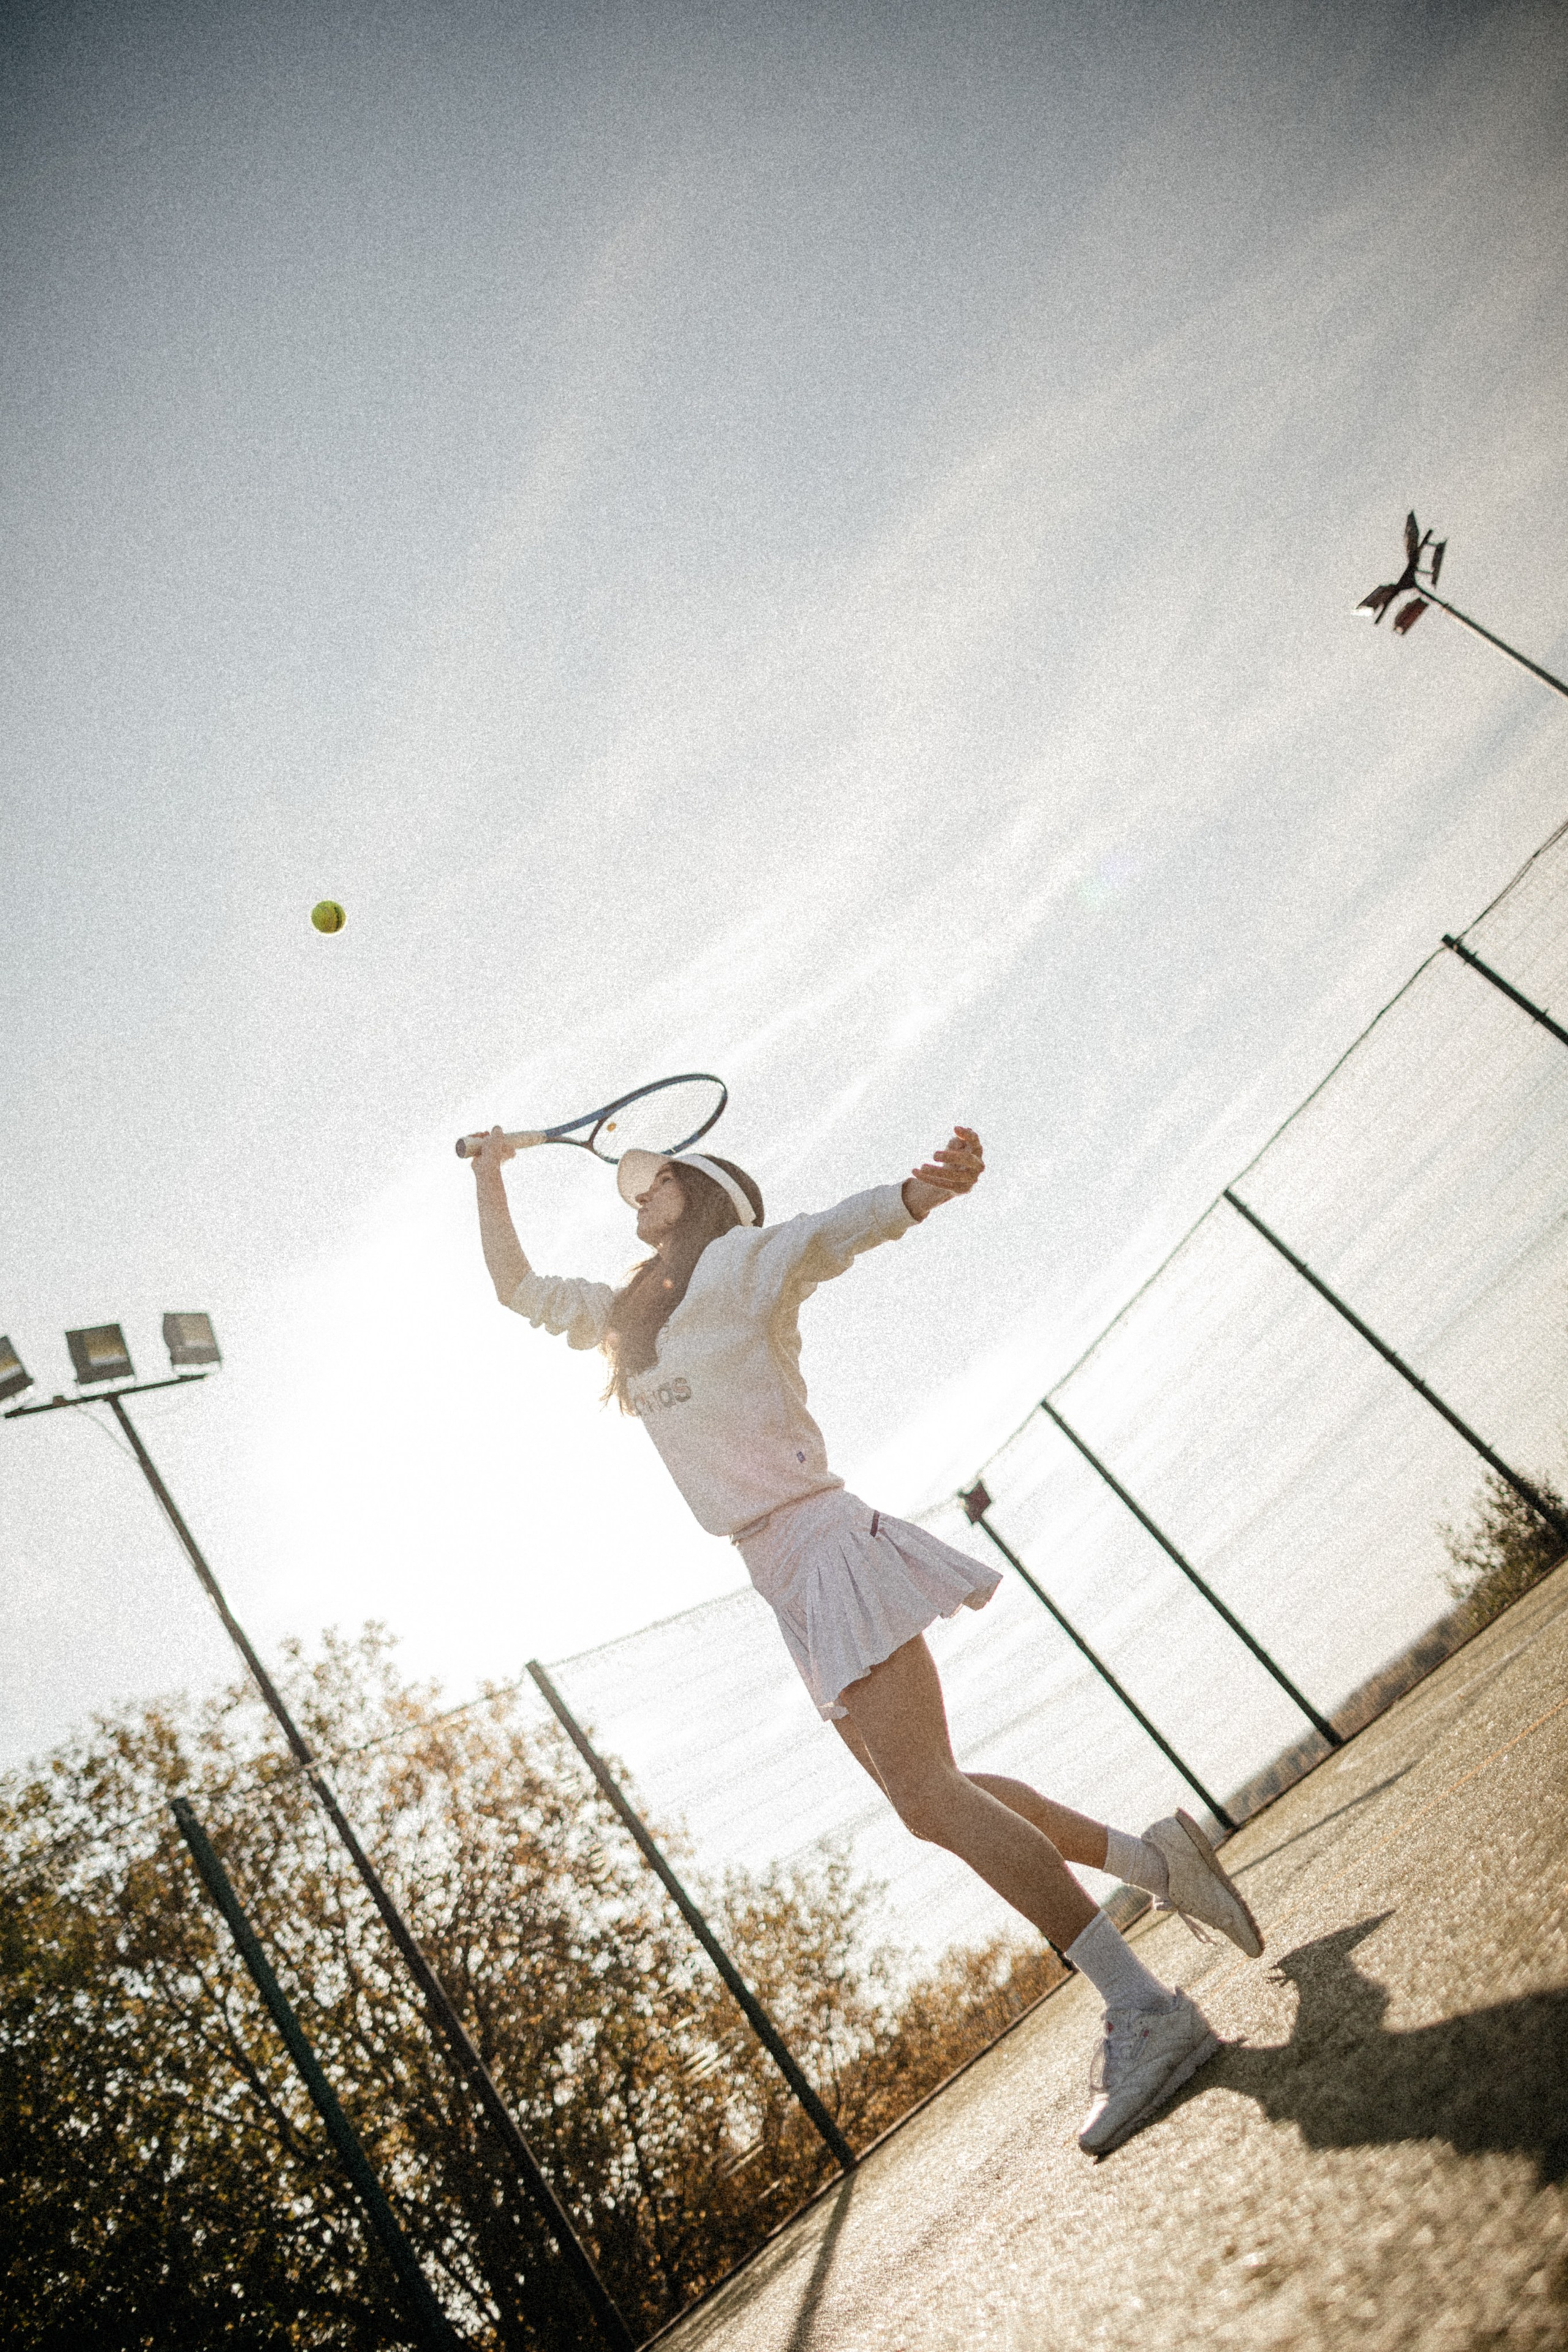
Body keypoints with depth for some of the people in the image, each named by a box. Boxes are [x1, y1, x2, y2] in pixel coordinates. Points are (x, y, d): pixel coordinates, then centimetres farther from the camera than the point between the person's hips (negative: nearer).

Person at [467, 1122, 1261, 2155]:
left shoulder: (740, 1260, 0)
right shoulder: (627, 1316, 22)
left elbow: (845, 1224, -16)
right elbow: (519, 1287, 34)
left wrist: (932, 1187, -36)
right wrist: (491, 1173, 32)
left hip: (826, 1546, -8)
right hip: (787, 1577, 8)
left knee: (925, 1791, -17)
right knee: (930, 1798, 8)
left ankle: (1148, 2011, -13)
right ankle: (1153, 1857, 22)